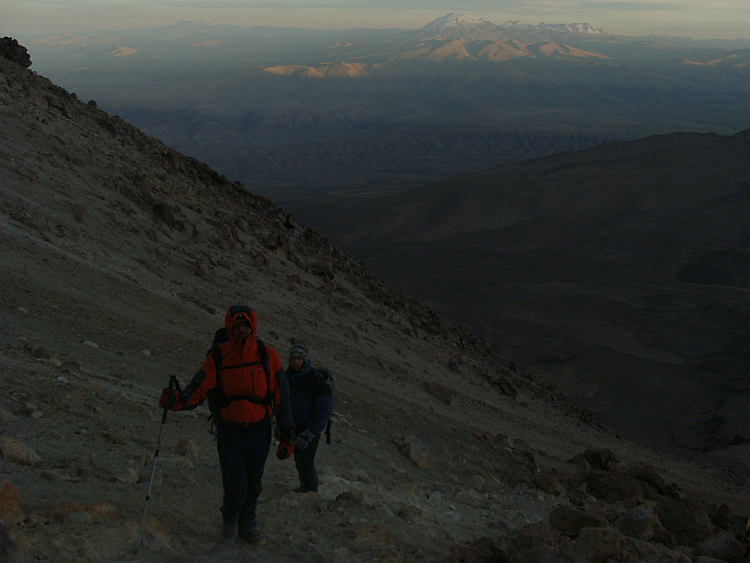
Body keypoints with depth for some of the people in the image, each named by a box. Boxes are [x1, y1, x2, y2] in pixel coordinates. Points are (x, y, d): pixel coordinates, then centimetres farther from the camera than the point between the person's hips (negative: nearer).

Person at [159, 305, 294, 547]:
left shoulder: (267, 356, -2)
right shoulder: (218, 356, -4)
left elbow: (281, 395, 4)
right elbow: (198, 389, -8)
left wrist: (287, 429, 3)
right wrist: (177, 400, -27)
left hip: (259, 429, 2)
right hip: (229, 429, -2)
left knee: (253, 482, 12)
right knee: (235, 483, -9)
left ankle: (247, 525, 34)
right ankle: (230, 521, 20)